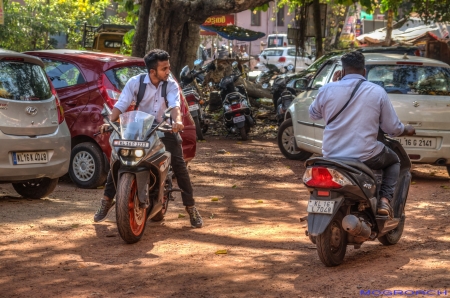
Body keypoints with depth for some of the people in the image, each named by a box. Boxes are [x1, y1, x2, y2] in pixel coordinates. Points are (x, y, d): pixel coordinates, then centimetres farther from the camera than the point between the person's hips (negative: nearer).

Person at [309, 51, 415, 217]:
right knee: (394, 161, 29)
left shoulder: (327, 90, -3)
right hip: (365, 158, -2)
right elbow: (393, 128, 1)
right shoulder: (377, 92, -5)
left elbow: (313, 114, 18)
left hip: (331, 157, 2)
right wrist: (407, 130, 25)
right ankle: (385, 199, 6)